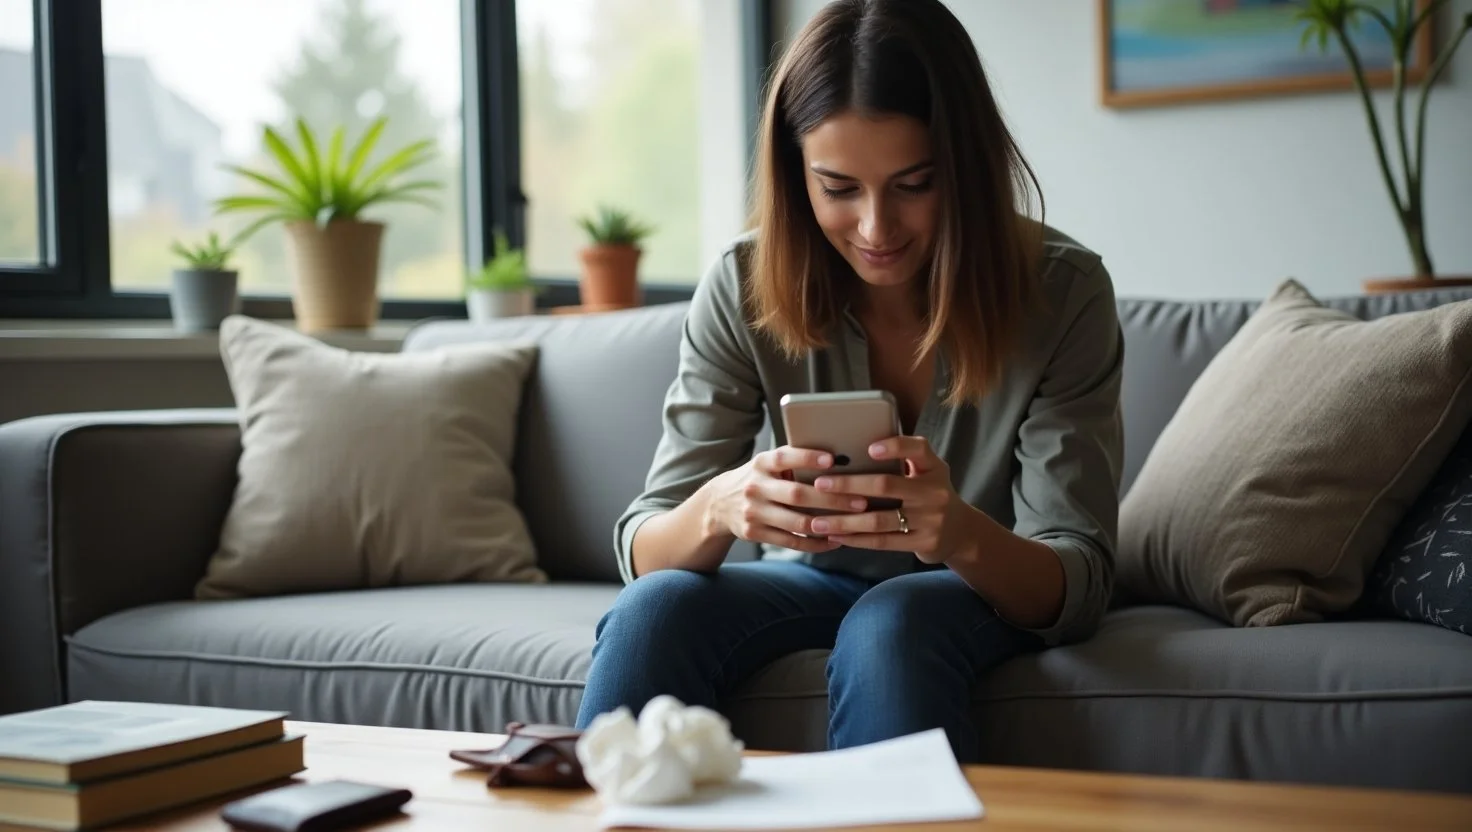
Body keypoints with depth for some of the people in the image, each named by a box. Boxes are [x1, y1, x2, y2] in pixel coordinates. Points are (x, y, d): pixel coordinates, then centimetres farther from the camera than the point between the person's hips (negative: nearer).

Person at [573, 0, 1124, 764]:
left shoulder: (1062, 292, -19)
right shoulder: (744, 289, -15)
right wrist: (718, 508, -41)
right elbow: (644, 552, -16)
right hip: (808, 579, 2)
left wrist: (964, 535, -43)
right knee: (654, 608, -27)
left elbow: (1076, 589, -20)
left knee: (890, 623, -34)